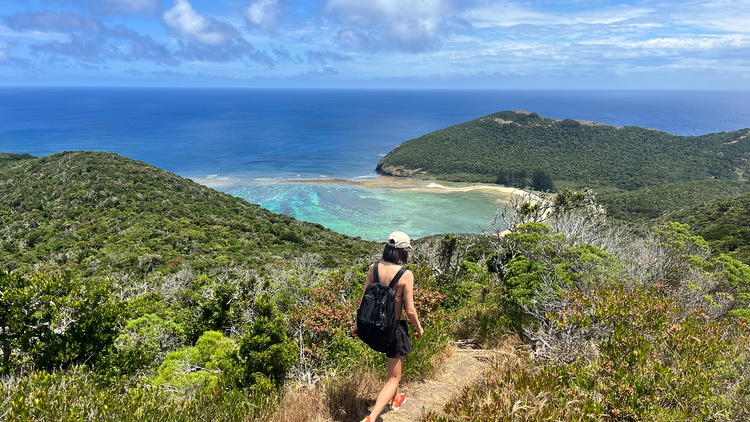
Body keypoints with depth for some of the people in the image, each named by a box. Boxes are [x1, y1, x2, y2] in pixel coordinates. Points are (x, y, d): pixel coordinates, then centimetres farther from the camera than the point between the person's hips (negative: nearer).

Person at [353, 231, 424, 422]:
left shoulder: (373, 268, -8)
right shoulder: (406, 275, -21)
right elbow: (409, 310, -16)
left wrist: (357, 323, 13)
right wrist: (418, 327, 2)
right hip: (396, 327, -6)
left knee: (394, 361, 34)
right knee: (393, 378, 8)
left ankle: (396, 399, 53)